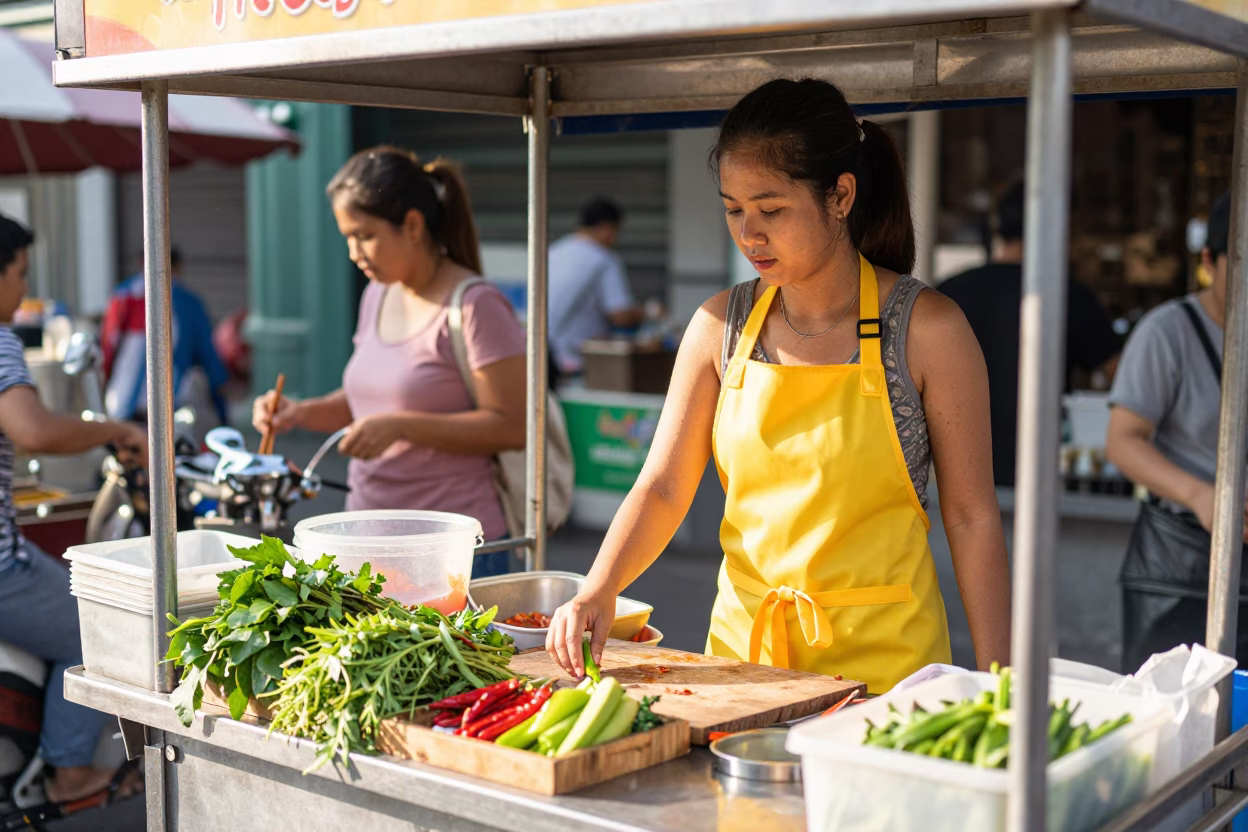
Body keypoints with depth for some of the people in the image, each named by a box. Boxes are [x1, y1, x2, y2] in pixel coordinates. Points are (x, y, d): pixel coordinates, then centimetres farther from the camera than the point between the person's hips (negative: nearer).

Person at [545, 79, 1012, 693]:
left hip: (883, 658, -3)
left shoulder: (926, 330, -10)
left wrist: (994, 684, -7)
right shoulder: (720, 326, 0)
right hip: (741, 643, 3)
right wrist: (598, 591, -14)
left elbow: (972, 516, -6)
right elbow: (663, 487, 2)